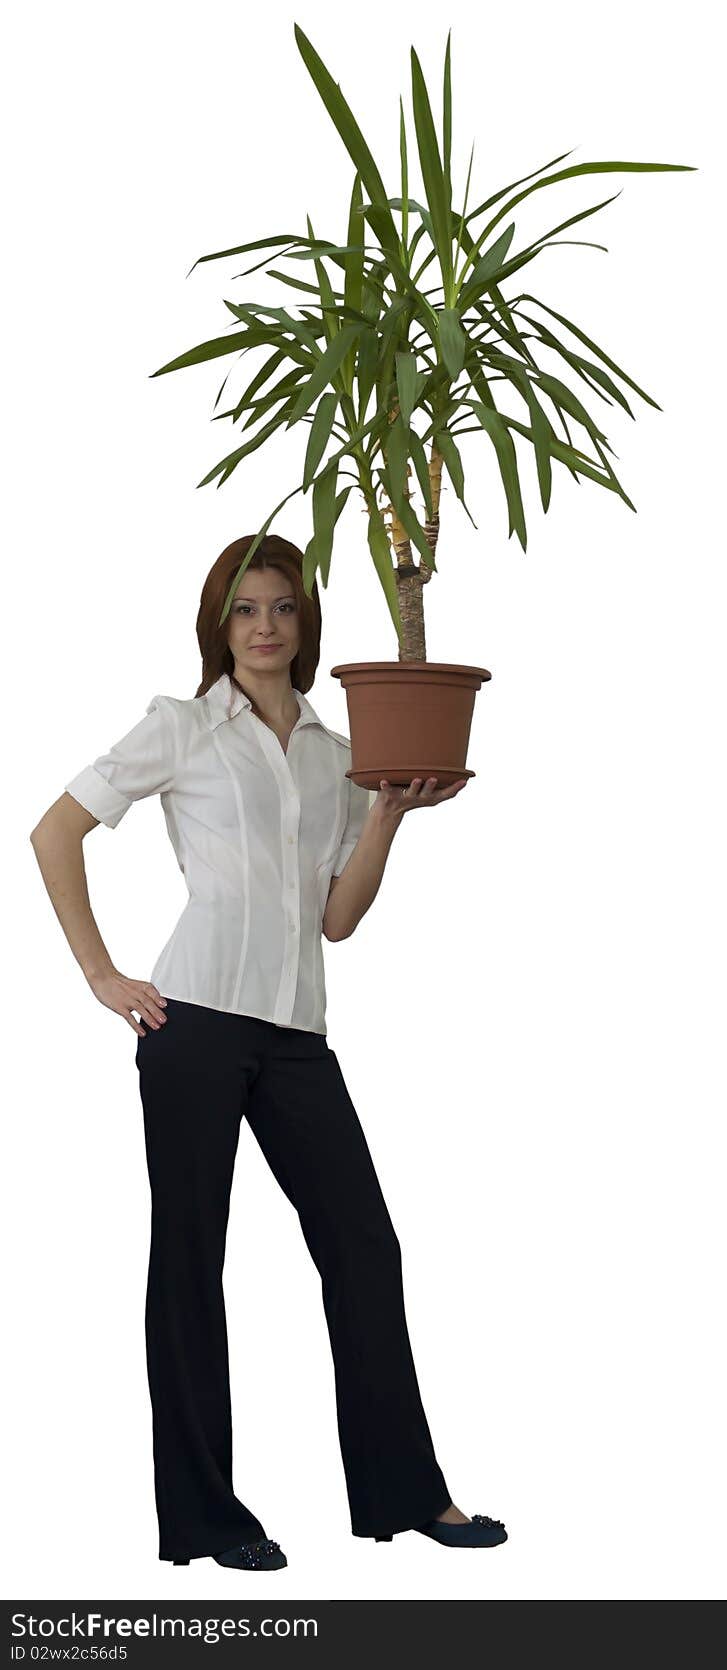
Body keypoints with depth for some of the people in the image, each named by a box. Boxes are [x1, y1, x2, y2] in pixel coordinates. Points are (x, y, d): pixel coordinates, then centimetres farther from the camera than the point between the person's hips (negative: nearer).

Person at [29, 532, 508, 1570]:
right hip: (197, 1017, -5)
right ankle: (202, 1512, 9)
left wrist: (391, 813, 0)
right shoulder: (182, 727, 3)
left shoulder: (337, 755, 17)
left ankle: (403, 1490, 15)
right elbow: (55, 832, 1)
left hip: (297, 1031, 5)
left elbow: (339, 916, 12)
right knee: (190, 1258, 1)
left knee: (363, 1246, 4)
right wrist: (100, 975, -4)